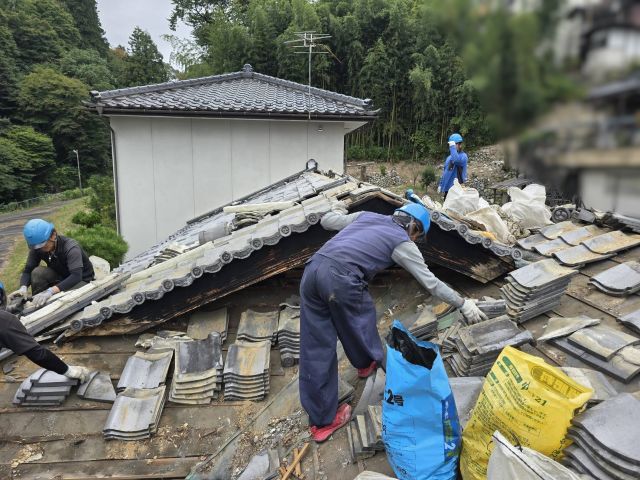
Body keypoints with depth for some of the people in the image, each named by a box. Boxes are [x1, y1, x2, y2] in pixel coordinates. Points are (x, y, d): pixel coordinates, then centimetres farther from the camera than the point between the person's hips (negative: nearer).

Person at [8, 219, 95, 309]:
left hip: (82, 279, -5)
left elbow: (76, 276, -42)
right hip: (61, 276, 5)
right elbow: (28, 270, -11)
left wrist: (50, 291, -54)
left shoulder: (71, 247, -31)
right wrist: (23, 287, -33)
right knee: (37, 272, -22)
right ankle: (37, 304, -6)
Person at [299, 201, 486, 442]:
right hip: (340, 279, -6)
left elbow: (327, 221, 34)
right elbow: (431, 282, 16)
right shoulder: (403, 242, 13)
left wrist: (338, 210, 57)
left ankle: (321, 421, 23)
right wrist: (463, 304, 28)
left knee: (315, 350, 10)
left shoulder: (366, 216, 27)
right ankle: (368, 363, 54)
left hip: (312, 270, 7)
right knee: (362, 314, 27)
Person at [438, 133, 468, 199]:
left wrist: (452, 146, -21)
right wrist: (440, 185, 17)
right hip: (447, 188, 8)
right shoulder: (449, 157, 16)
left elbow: (456, 160, -31)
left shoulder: (463, 156, -8)